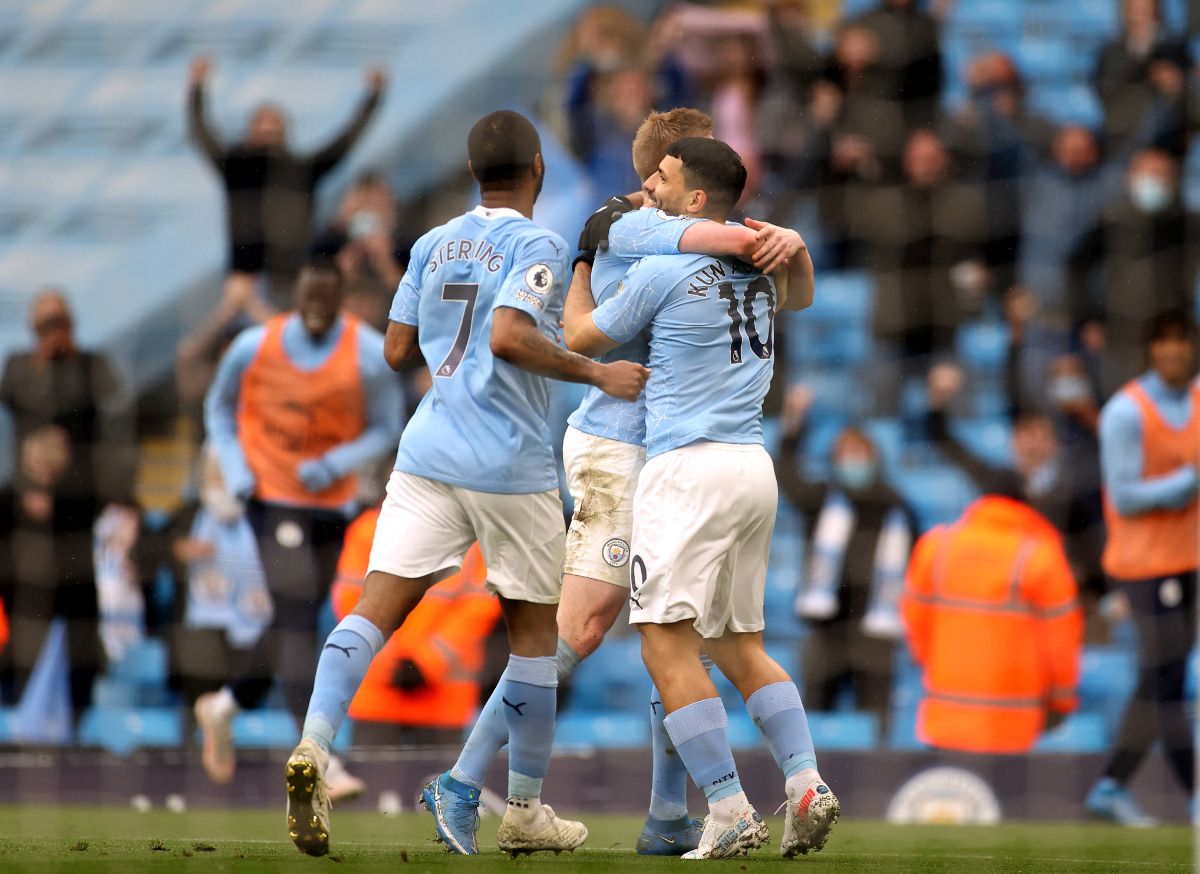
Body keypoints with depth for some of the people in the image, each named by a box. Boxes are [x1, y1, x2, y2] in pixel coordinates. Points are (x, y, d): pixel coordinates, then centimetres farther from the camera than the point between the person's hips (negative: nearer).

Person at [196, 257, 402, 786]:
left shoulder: (370, 354, -6)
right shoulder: (255, 347, -7)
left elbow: (385, 428, 1)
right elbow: (220, 406, 9)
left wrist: (335, 464, -16)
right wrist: (234, 468, -7)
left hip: (332, 501, 4)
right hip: (271, 496, -4)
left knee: (298, 621, 13)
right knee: (297, 616, -17)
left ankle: (223, 707, 38)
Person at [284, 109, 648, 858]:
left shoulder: (433, 245, 13)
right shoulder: (537, 245, -6)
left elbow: (397, 349, 16)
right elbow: (510, 335, -21)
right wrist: (596, 373, -13)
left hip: (429, 455, 4)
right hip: (512, 466, -4)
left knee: (376, 610, -5)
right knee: (535, 631, 12)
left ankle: (314, 747, -29)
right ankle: (526, 811, 18)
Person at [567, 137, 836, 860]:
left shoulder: (662, 272, -7)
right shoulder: (759, 268, 12)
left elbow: (580, 340, 7)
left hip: (689, 468, -8)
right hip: (755, 468, 8)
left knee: (669, 646, -8)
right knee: (740, 645, 16)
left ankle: (731, 813, -16)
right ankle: (807, 784, 1)